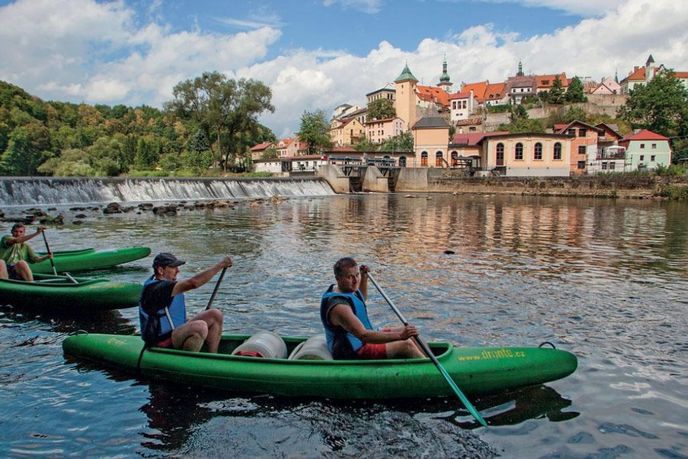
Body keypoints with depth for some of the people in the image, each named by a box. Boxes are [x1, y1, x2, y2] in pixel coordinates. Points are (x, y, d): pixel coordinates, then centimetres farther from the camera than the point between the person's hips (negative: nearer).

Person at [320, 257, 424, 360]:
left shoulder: (348, 289, 3)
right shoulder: (339, 306, -30)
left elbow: (362, 298, 28)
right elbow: (363, 335, -36)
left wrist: (364, 278, 11)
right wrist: (400, 336, -40)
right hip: (353, 353, -11)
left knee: (406, 331, 12)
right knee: (406, 345, -17)